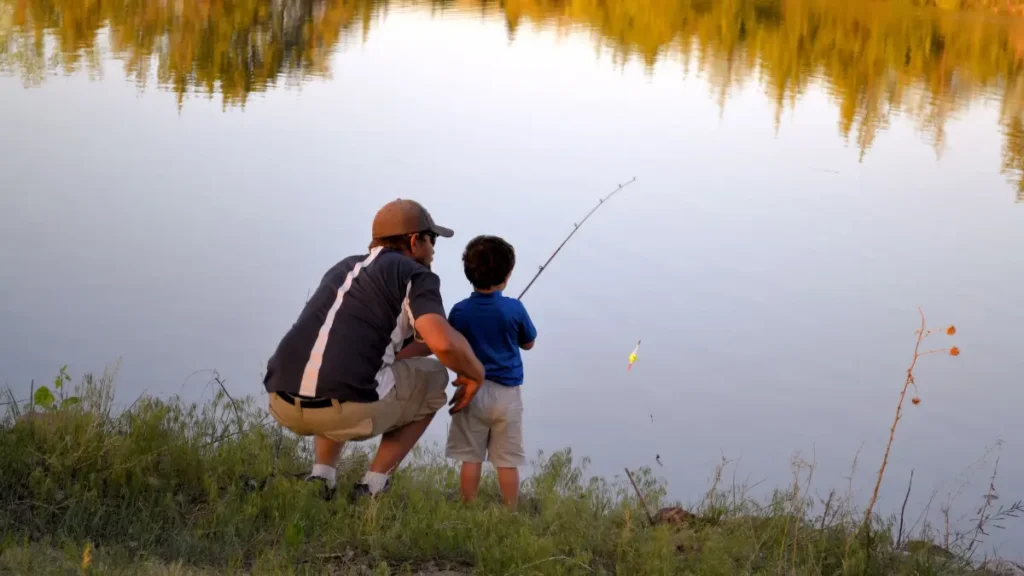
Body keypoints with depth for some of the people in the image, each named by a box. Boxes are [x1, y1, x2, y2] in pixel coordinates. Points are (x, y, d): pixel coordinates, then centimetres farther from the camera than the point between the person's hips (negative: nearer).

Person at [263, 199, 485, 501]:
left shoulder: (344, 268, 27)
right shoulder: (415, 275, 5)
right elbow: (443, 343, -11)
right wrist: (475, 373, 8)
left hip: (283, 405, 7)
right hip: (349, 409, -7)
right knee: (433, 378, 21)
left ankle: (321, 477, 20)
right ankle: (371, 488, 15)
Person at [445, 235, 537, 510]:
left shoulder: (460, 311, -6)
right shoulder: (514, 309, -9)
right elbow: (528, 343, 6)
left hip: (472, 391, 1)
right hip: (507, 394, -1)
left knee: (470, 458, 7)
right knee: (508, 461, 4)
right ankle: (511, 513, 9)